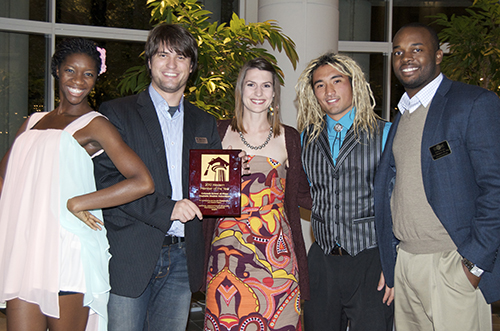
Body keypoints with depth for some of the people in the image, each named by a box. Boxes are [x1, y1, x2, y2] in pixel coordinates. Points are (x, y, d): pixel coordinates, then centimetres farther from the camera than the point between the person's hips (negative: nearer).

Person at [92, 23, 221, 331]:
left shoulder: (205, 123, 16)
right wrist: (165, 208, -17)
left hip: (183, 258, 4)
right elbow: (106, 181, -8)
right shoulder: (116, 113, 2)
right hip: (130, 257, -3)